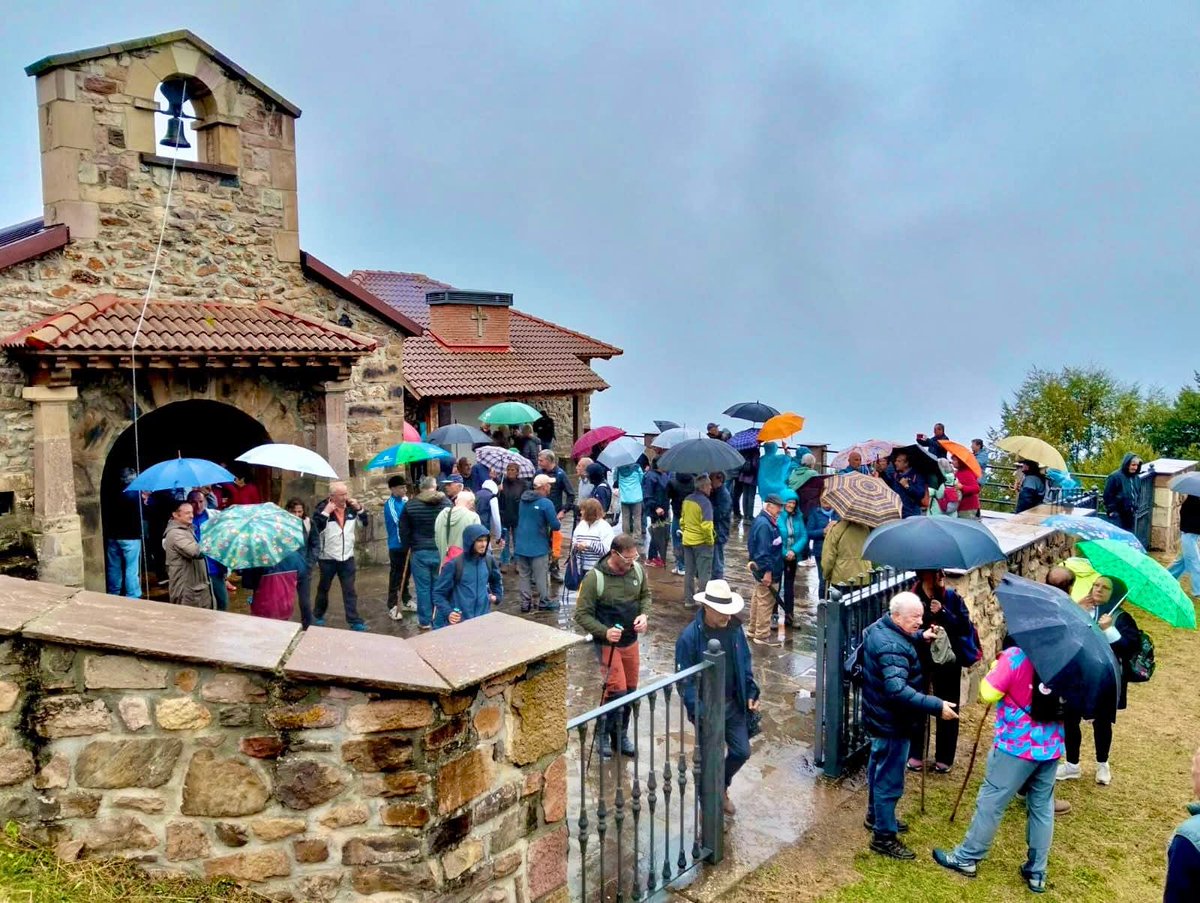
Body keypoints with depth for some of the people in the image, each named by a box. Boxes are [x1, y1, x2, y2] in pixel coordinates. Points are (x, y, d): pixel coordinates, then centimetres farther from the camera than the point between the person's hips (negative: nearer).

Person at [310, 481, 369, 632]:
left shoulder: (351, 508, 0)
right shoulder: (322, 508, -14)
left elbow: (364, 524, 9)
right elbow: (315, 529, -23)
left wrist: (359, 509, -6)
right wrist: (325, 513, -26)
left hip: (347, 558, 3)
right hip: (327, 558, -3)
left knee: (350, 590, 6)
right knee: (323, 588, 16)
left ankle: (354, 620, 9)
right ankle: (318, 615, 35)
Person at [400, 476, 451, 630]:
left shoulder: (410, 505, -2)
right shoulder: (446, 502, -2)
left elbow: (404, 531, 2)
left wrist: (408, 547, 15)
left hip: (419, 552, -1)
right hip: (441, 551, 1)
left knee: (423, 587, 6)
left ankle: (425, 621, 12)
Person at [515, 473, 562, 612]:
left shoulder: (523, 499, 5)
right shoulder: (546, 503, -17)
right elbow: (556, 526, -17)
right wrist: (559, 522, 7)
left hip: (521, 545, 6)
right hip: (538, 547, -6)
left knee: (523, 575, 10)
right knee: (541, 576, 5)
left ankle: (525, 603, 13)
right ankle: (544, 602, 14)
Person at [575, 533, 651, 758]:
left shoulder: (637, 570, -6)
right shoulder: (594, 577, -20)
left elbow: (645, 595, 12)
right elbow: (582, 614, -16)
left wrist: (644, 614, -8)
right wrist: (604, 632, -28)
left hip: (631, 640, 5)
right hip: (607, 643, -5)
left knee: (630, 689, 13)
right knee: (616, 689, -9)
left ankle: (621, 734, 32)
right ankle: (604, 735, 15)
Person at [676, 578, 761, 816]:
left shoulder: (734, 629, -4)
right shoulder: (690, 636, -21)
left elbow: (745, 663, 9)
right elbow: (684, 678, -16)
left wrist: (751, 692, 2)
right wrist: (697, 710, -23)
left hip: (734, 704, 5)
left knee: (742, 751, 13)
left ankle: (721, 788, 41)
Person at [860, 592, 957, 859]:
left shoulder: (881, 628, 0)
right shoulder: (891, 648, -32)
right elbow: (898, 690, -41)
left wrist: (920, 637, 7)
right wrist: (937, 706, -42)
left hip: (878, 717, 11)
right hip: (891, 723, -11)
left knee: (879, 769, 26)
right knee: (890, 780, 3)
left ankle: (875, 816, 44)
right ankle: (884, 837, 16)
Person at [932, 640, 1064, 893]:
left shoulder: (1016, 655, -17)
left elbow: (988, 693, -14)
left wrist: (996, 667, 2)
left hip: (1017, 746, -6)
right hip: (1051, 746, 6)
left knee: (991, 801, 6)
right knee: (1042, 807, 15)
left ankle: (966, 858, 17)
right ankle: (1037, 872, 23)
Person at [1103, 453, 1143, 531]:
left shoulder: (1136, 478, 10)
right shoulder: (1115, 476, -11)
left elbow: (1139, 495, 21)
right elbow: (1107, 495, -10)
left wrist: (1136, 509, 13)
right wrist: (1111, 511, -11)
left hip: (1130, 515, 7)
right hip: (1117, 514, -7)